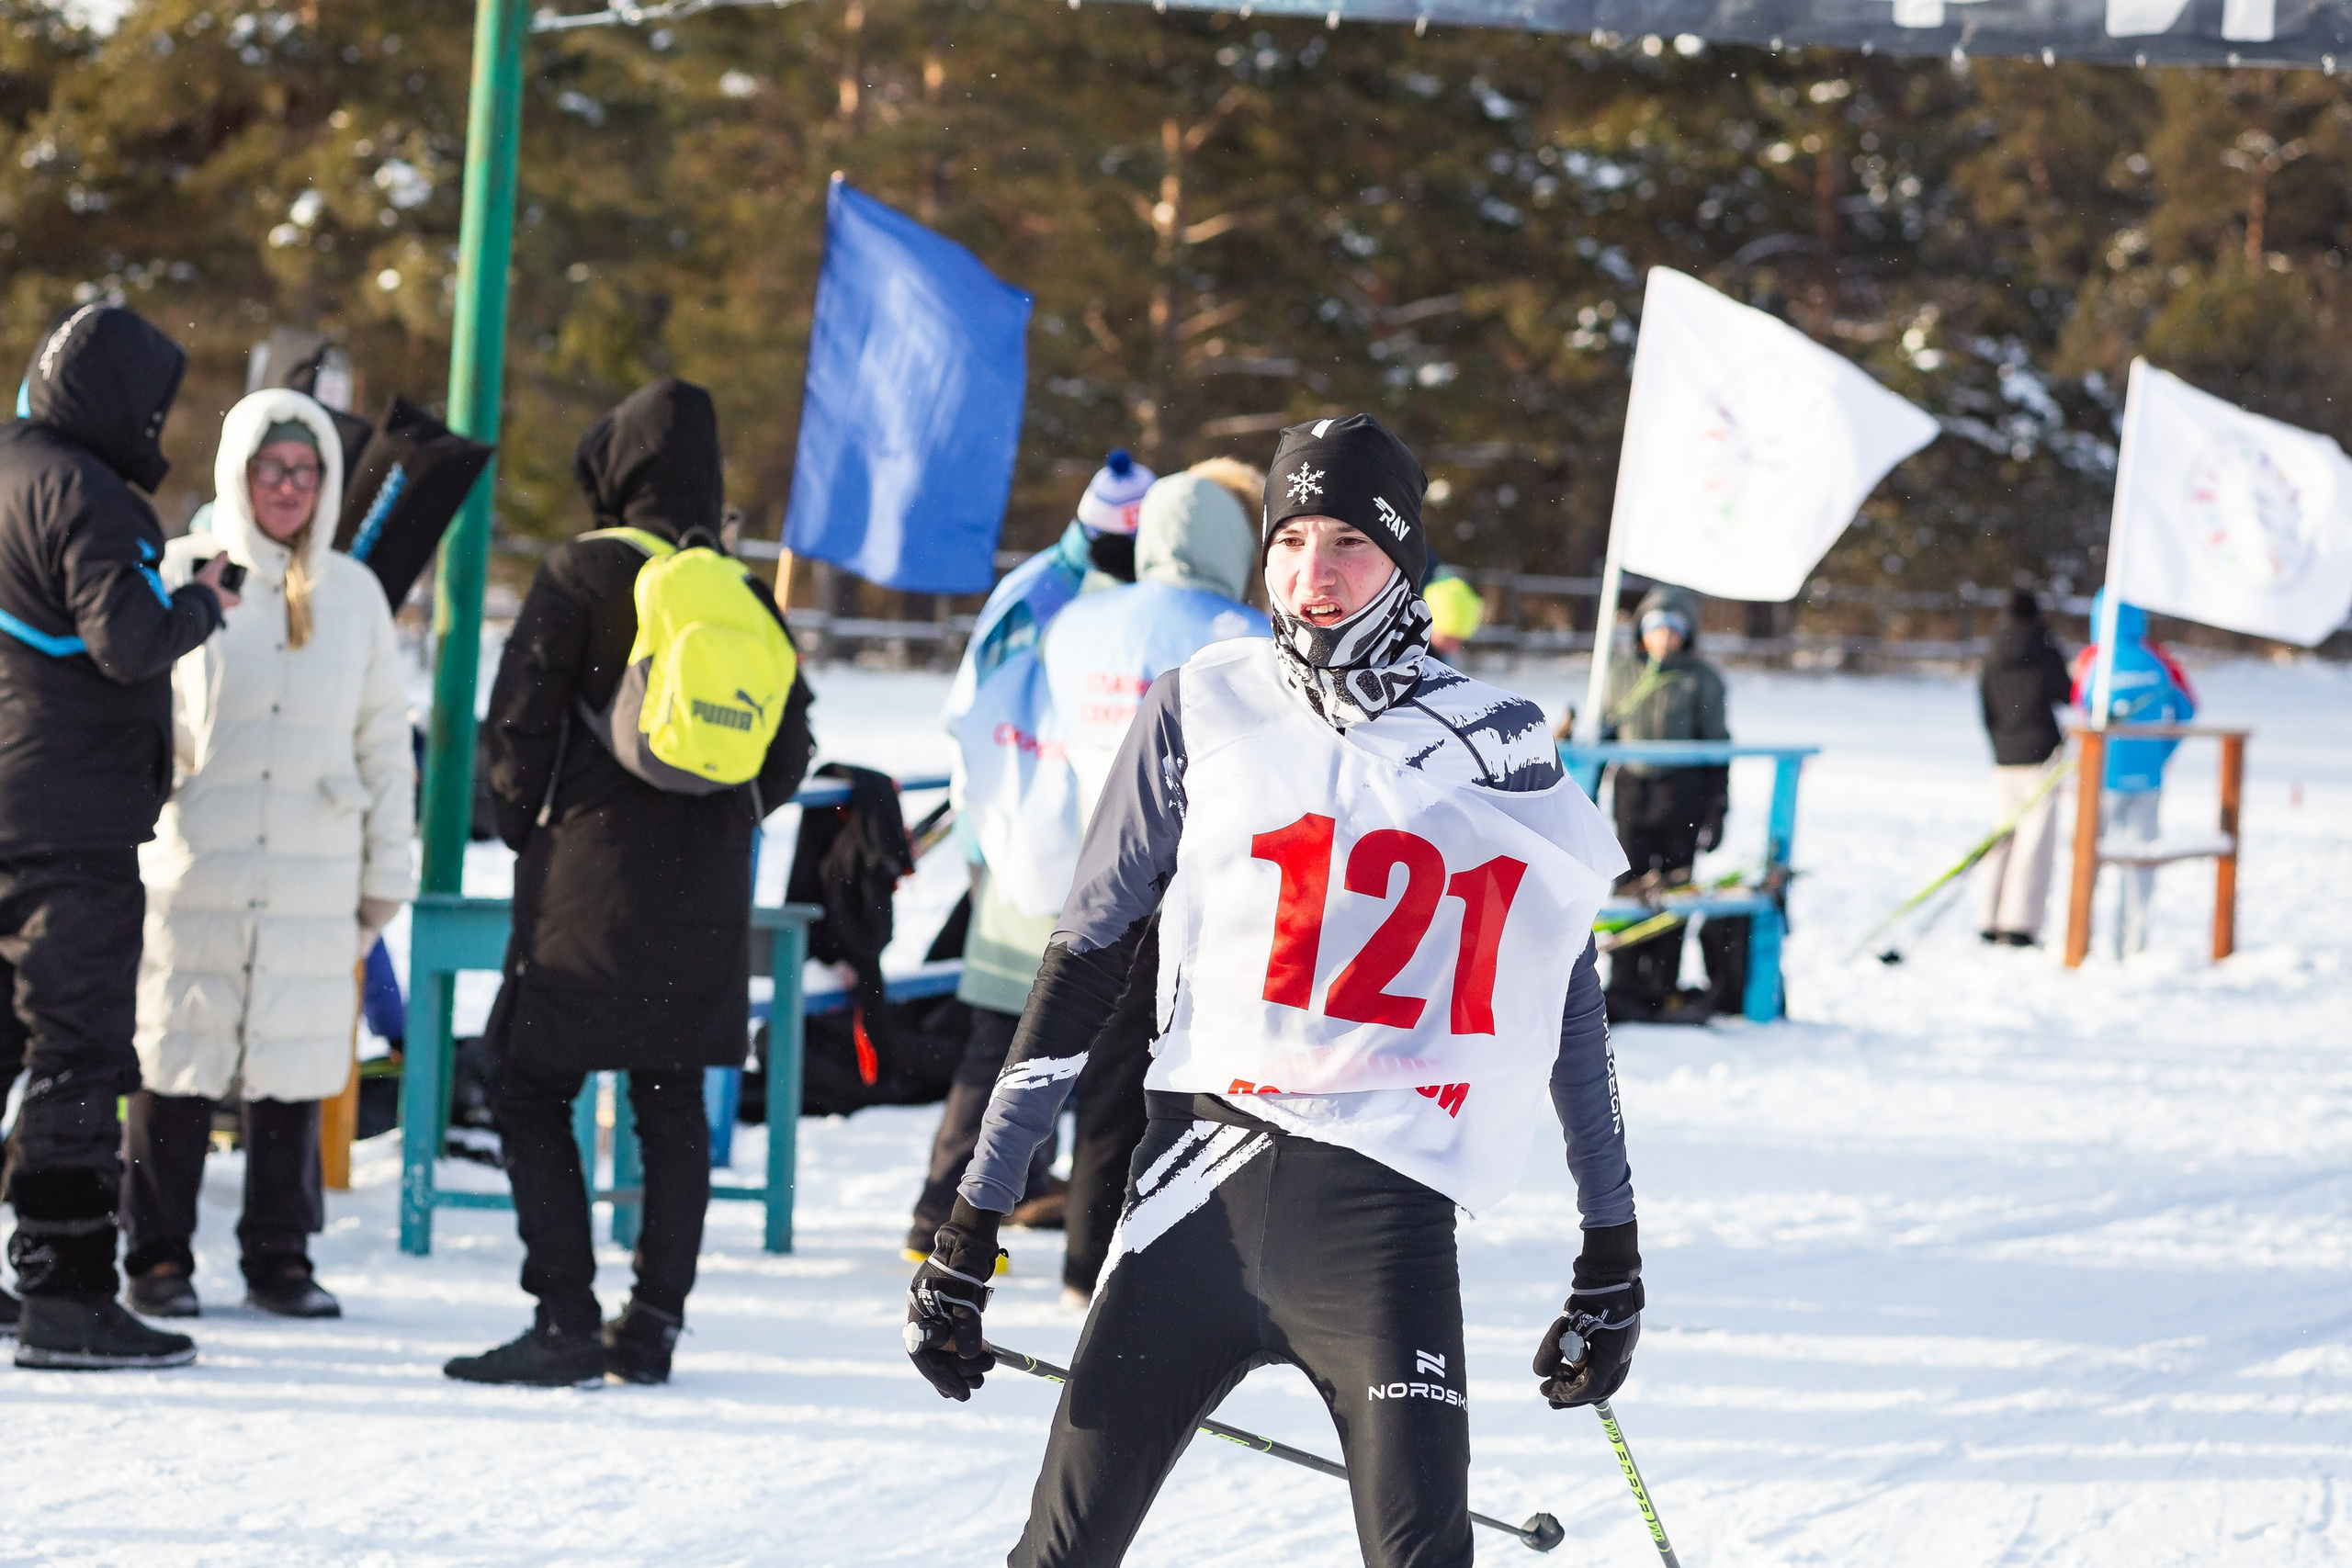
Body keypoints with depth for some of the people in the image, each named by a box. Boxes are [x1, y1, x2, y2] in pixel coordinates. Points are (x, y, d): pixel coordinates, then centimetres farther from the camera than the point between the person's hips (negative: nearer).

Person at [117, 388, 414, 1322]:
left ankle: (279, 1259, 11)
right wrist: (123, 847, 1)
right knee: (178, 1066, -1)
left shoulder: (354, 594, 11)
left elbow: (384, 744, 15)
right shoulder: (183, 577, 3)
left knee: (293, 1069, 3)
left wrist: (386, 874, 13)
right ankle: (159, 1256, 8)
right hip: (192, 874, -2)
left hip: (312, 885, 2)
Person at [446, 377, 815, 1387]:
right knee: (673, 1107, 11)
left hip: (595, 879, -5)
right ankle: (654, 1325, 10)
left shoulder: (586, 573, -7)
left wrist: (525, 830, 8)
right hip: (707, 899, 5)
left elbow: (520, 719, -7)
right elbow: (790, 747, 11)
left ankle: (565, 1321, -7)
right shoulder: (745, 595, 7)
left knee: (532, 1094, 1)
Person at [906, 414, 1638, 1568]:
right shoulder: (1202, 714, 4)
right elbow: (1083, 965, 7)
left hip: (1386, 1206, -1)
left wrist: (1613, 1255, 16)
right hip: (1200, 1182, 1)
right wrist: (969, 1229, 4)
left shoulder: (1495, 749, 6)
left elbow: (1569, 999, 15)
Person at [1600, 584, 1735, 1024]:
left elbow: (1716, 747, 3)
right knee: (1631, 885, -2)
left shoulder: (1701, 680, 2)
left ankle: (1663, 989, 4)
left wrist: (1716, 807, -2)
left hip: (1682, 791, -3)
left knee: (1672, 887, -1)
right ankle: (1625, 987, 1)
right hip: (1633, 790, 3)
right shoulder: (1624, 674, 12)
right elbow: (1608, 734, 19)